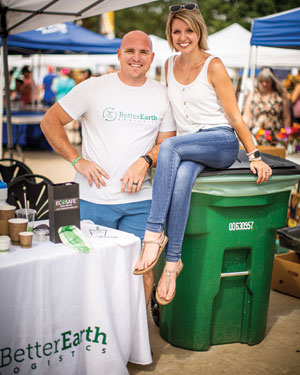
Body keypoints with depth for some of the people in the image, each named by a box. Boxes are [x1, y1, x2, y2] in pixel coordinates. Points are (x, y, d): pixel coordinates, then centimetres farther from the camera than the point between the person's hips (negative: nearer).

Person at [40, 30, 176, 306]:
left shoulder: (162, 95, 7)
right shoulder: (93, 88, 0)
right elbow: (50, 122, 4)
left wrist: (145, 161, -10)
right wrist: (77, 161, -6)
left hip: (138, 200, 2)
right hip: (92, 199, -1)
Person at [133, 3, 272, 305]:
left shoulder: (213, 66, -1)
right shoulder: (169, 66, 15)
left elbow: (234, 117, -3)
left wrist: (254, 156, -11)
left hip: (222, 143, -4)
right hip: (187, 148, 4)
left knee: (170, 147, -34)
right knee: (181, 177, -32)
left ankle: (154, 232, -34)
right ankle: (173, 259, -33)